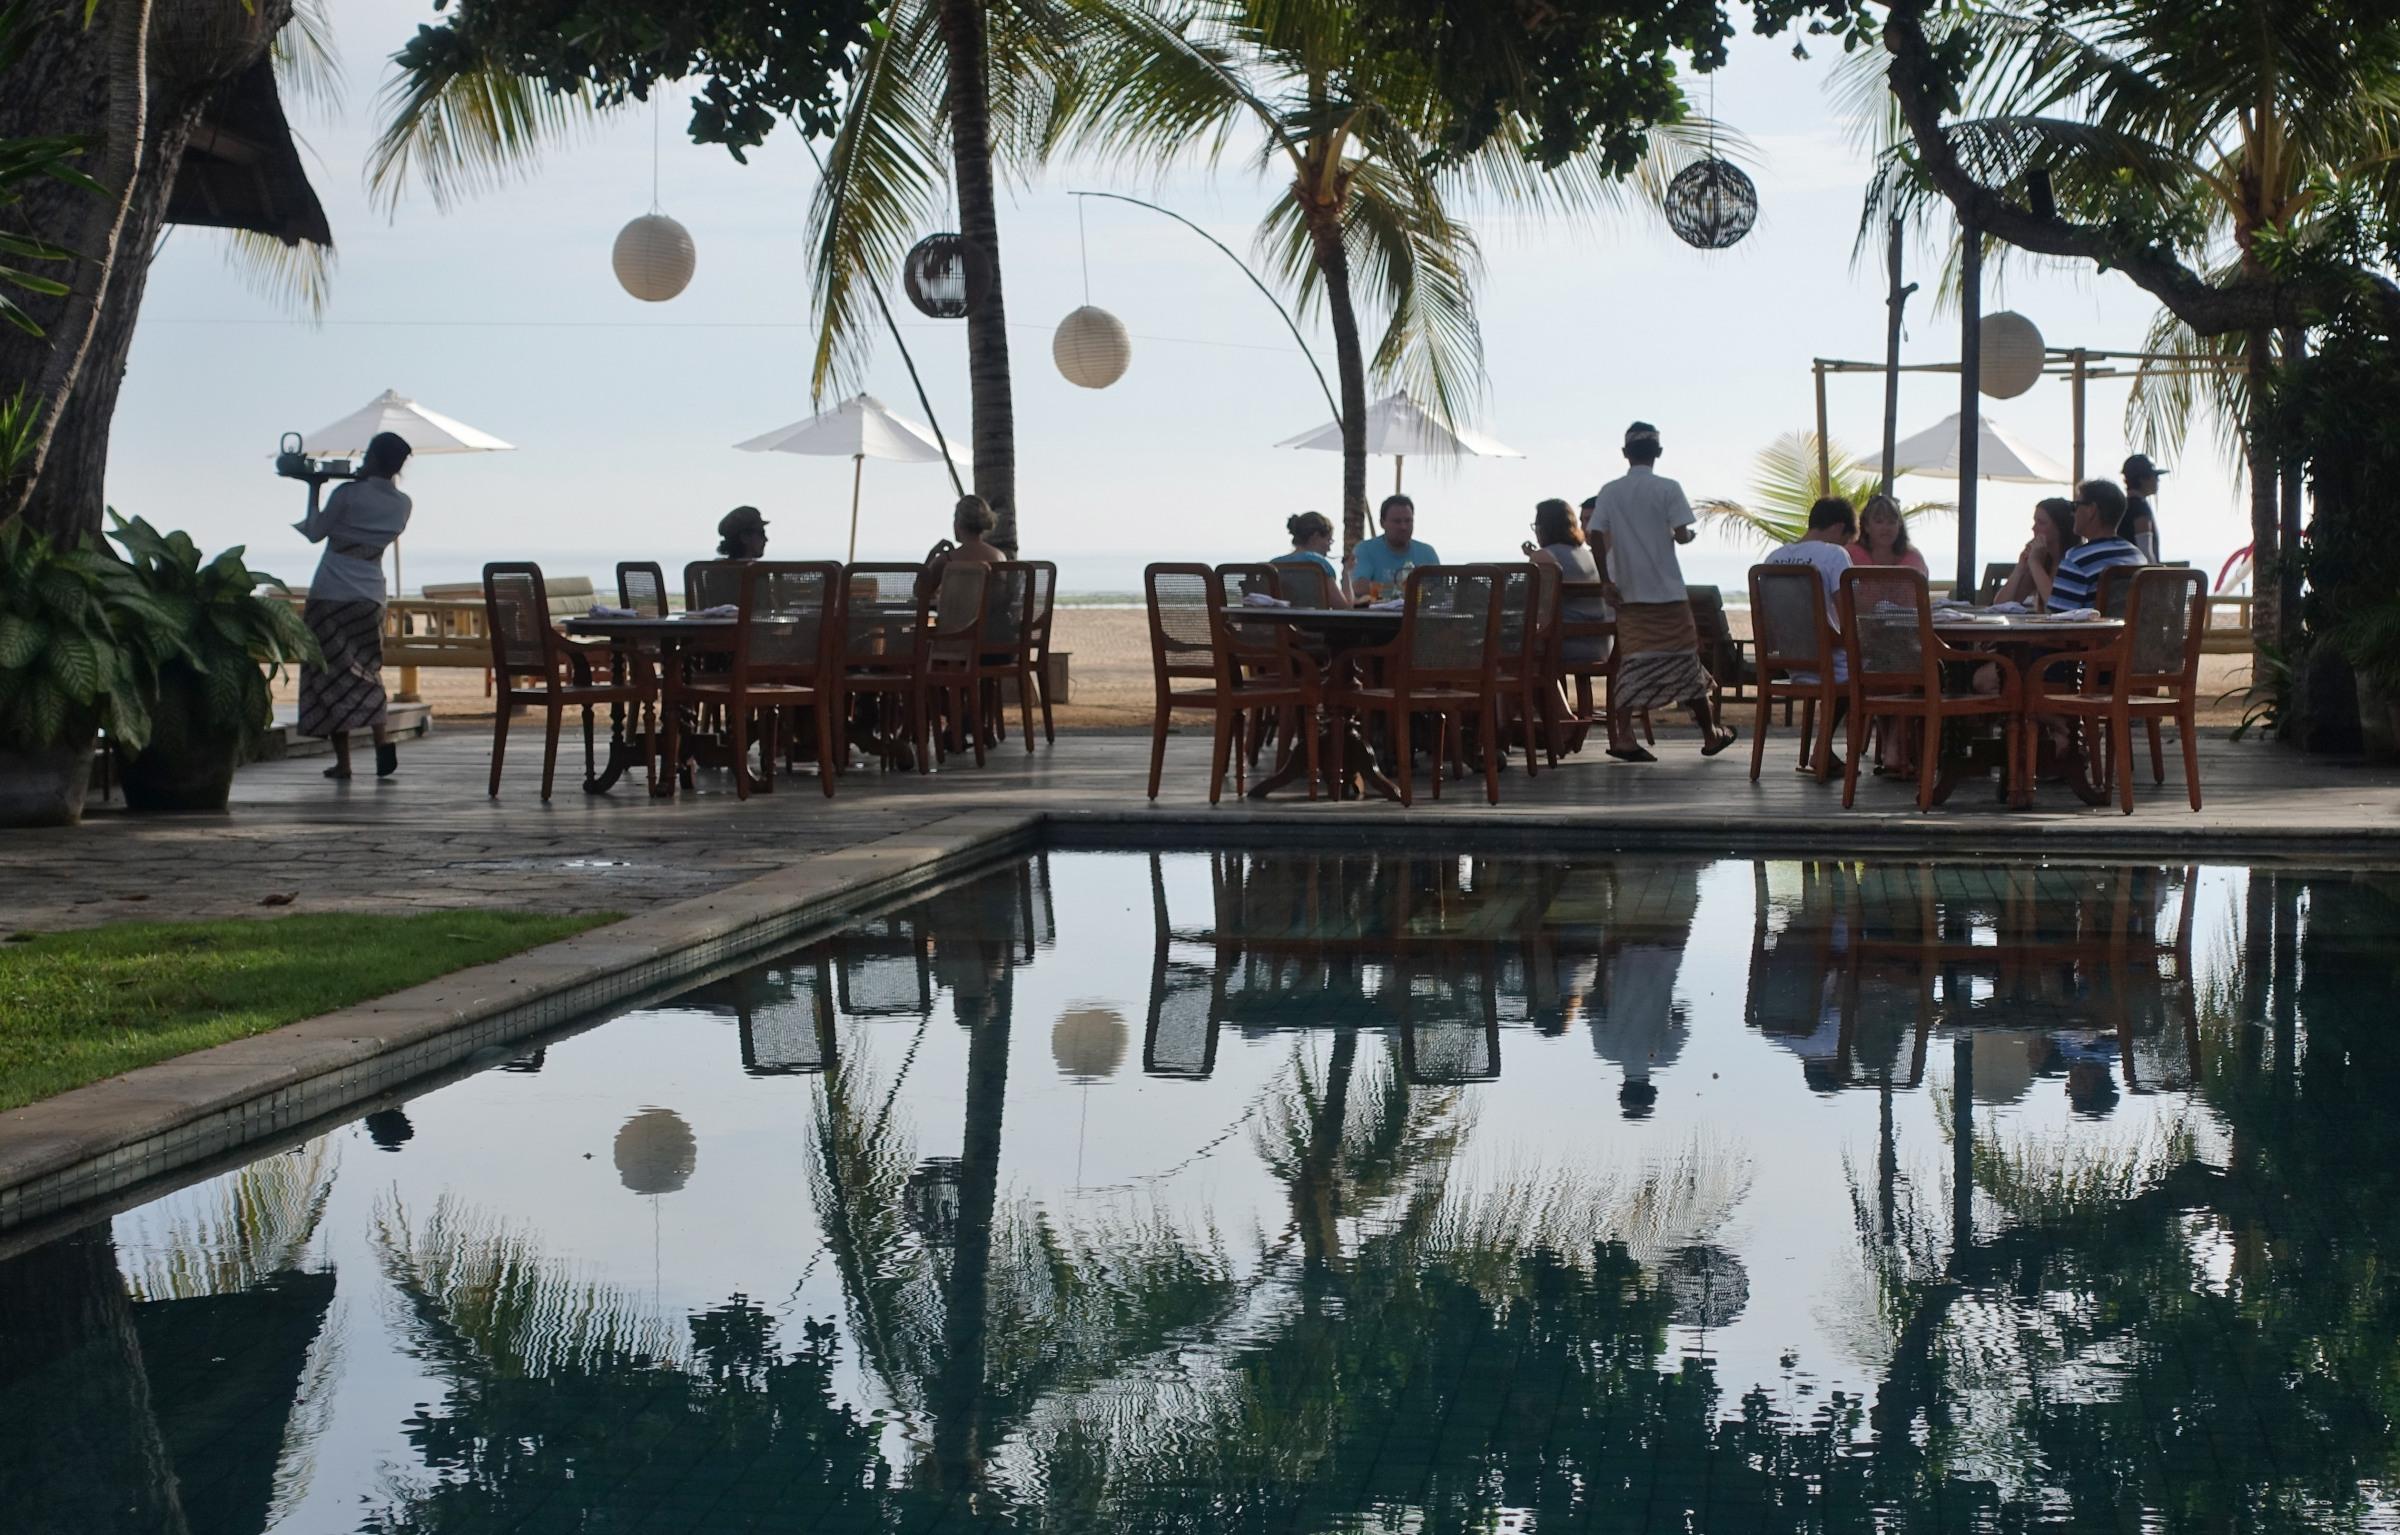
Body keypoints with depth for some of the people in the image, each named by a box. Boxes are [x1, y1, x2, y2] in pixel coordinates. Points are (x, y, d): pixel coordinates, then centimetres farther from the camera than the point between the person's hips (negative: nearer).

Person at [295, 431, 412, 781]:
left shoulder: (348, 494, -11)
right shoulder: (402, 504, 3)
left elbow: (315, 532, 0)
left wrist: (314, 490, 12)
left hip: (330, 595, -4)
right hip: (371, 597, 4)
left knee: (332, 675, 1)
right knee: (368, 673, 14)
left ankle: (343, 762, -3)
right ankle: (383, 741, -9)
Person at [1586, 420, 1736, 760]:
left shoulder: (1609, 492, 4)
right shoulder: (1668, 489, -6)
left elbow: (1596, 538, -2)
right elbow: (1681, 535, -11)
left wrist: (1607, 581, 3)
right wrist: (1689, 536, 12)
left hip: (1628, 592, 3)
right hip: (1668, 591, -3)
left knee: (1632, 664, 3)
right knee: (1685, 660, 7)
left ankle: (1623, 738, -7)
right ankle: (1711, 733, 17)